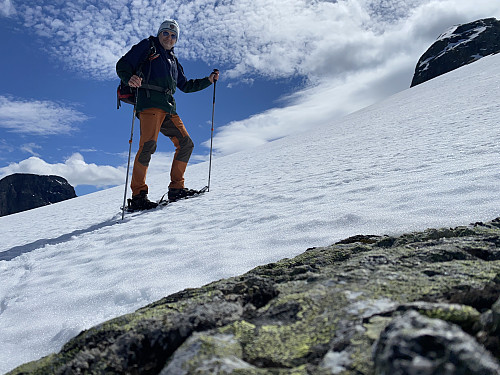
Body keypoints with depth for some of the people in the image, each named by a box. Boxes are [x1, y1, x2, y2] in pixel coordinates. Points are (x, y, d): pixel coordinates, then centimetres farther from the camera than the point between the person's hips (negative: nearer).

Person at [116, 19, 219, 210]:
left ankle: (176, 188, 5)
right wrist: (130, 78, -19)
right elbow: (123, 65, 4)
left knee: (186, 144, -1)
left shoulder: (173, 61, 32)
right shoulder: (147, 46, 14)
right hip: (150, 103, -7)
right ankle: (138, 195, -21)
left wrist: (208, 80, 30)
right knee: (148, 145, -22)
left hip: (168, 109, 7)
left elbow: (185, 85, 38)